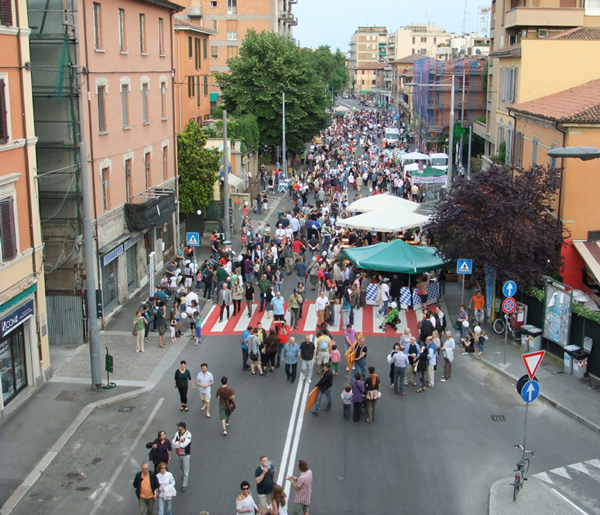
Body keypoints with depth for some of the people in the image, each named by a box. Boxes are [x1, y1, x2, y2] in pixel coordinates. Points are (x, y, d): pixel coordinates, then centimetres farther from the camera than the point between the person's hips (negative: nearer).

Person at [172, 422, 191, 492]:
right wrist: (180, 443, -23)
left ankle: (184, 485, 11)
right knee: (181, 467, 27)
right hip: (178, 454, 6)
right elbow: (173, 443, -7)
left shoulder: (188, 435, -20)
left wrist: (177, 443, -15)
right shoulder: (177, 433, -2)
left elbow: (184, 444, -27)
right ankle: (185, 475, 56)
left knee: (186, 471, 1)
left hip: (185, 455, -6)